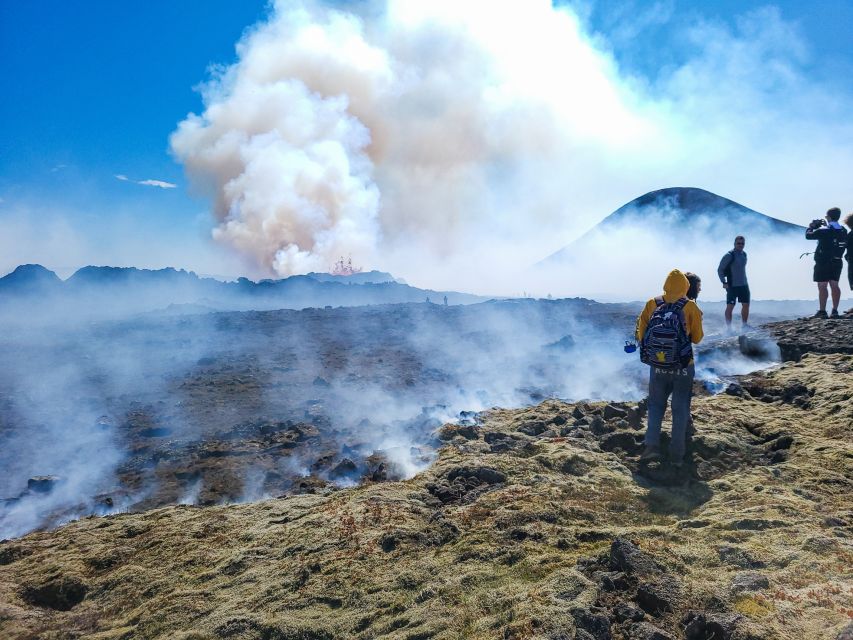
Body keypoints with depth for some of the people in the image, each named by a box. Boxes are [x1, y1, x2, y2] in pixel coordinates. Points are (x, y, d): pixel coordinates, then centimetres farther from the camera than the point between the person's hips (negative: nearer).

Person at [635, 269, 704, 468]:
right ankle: (677, 455, 12)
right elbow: (697, 338, -1)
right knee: (680, 410, 11)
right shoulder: (690, 307, -9)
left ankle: (652, 445, 3)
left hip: (657, 367, 1)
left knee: (656, 406, 17)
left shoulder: (652, 305, -4)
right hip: (683, 368, -1)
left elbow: (640, 335, 0)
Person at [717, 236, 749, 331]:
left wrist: (744, 280, 16)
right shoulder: (729, 255, -11)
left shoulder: (744, 254, 10)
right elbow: (720, 269, -10)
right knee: (730, 306, -5)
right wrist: (724, 282, -16)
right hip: (732, 286, -7)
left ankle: (744, 325, 25)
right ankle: (728, 328, -1)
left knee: (746, 305, 11)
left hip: (744, 285, 7)